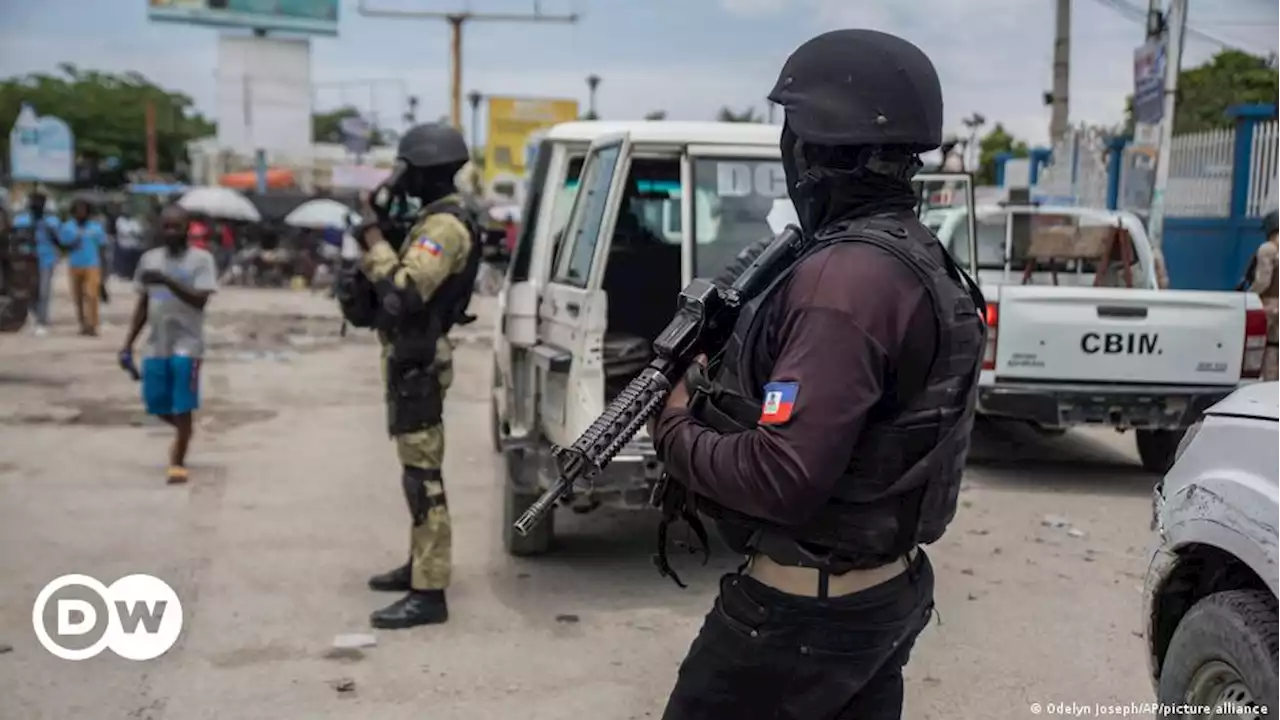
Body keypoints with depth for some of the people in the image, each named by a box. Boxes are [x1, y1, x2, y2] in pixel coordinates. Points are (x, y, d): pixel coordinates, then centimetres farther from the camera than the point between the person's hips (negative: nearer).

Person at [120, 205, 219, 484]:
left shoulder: (201, 259, -7)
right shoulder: (149, 258, 8)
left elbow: (200, 300, -19)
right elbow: (143, 305, 13)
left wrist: (167, 280, -29)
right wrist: (128, 344, 9)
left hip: (187, 346, -5)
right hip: (156, 345, 5)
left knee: (182, 408, -1)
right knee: (156, 405, 11)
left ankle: (178, 463, 11)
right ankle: (184, 430, 40)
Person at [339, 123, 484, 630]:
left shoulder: (445, 227, -19)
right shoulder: (434, 220, 15)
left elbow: (403, 294, -30)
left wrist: (373, 239, -21)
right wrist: (376, 240, 3)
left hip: (415, 363, -11)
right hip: (410, 359, 11)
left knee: (422, 475, -9)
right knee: (418, 468, 18)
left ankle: (429, 594, -6)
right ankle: (421, 565, 29)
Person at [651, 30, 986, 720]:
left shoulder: (845, 279, -26)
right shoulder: (916, 258, 6)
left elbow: (782, 477, -29)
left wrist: (677, 429, -12)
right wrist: (720, 384, 4)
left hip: (806, 610, -9)